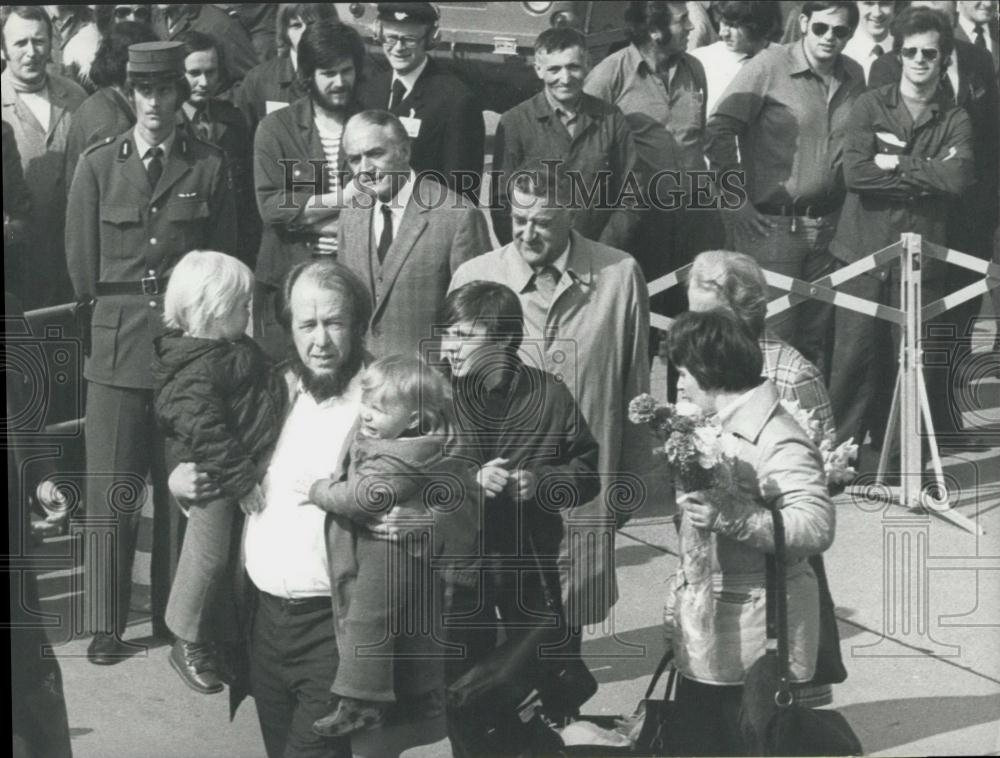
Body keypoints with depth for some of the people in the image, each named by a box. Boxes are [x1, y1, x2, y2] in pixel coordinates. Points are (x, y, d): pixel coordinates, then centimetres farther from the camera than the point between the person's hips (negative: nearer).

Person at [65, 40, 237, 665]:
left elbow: (223, 262, 9)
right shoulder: (98, 165, 5)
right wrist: (118, 307, 10)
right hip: (116, 343, 0)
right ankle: (107, 626, 10)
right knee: (111, 491, 0)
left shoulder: (209, 167, 4)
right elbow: (82, 266, 8)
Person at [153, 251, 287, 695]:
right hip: (211, 477, -10)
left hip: (242, 467, 10)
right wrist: (240, 481, -25)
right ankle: (188, 645, 18)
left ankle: (218, 638, 33)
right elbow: (205, 434, -29)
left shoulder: (234, 350, 6)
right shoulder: (197, 371, -25)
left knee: (234, 556, 18)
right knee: (209, 556, 2)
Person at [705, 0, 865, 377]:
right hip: (770, 226, -5)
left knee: (817, 340, 10)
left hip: (826, 228, 5)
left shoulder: (854, 76, 9)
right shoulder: (769, 66, -8)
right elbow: (719, 132, -9)